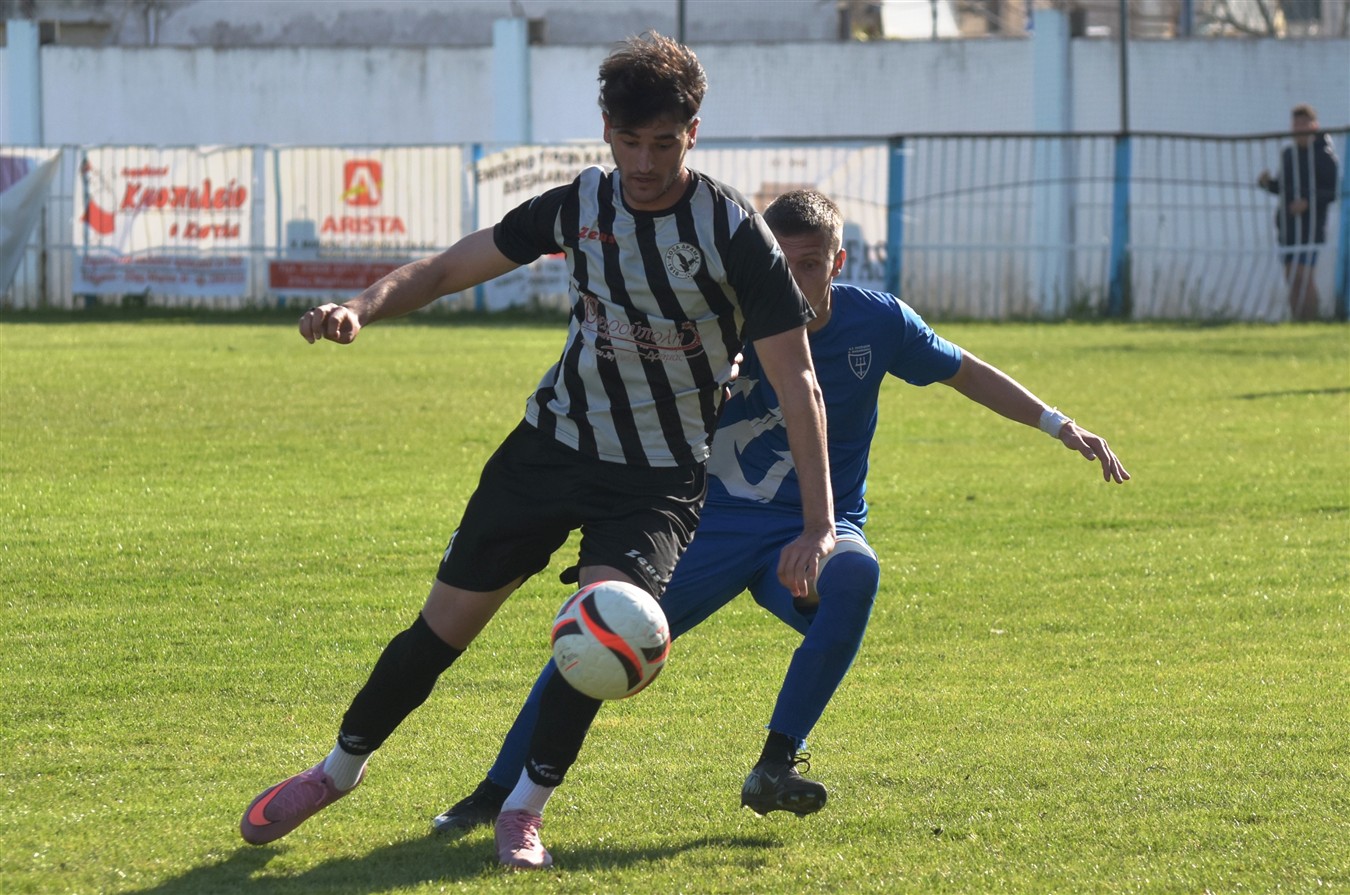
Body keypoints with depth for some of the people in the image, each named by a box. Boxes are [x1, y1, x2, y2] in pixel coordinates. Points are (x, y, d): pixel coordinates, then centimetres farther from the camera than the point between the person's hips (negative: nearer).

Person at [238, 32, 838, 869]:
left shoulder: (732, 229, -18)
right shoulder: (581, 203, -6)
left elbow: (796, 378, -18)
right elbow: (449, 269, 2)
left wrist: (818, 523, -24)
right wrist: (361, 308, -19)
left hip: (660, 476, -3)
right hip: (555, 441, 3)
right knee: (445, 625, 4)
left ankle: (522, 811, -5)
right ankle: (339, 770, 26)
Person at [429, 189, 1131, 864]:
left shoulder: (877, 323, -5)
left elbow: (967, 374, 11)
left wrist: (1061, 427, 6)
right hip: (715, 529, 0)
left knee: (855, 572, -37)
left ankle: (775, 766, -30)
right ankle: (499, 793, -3)